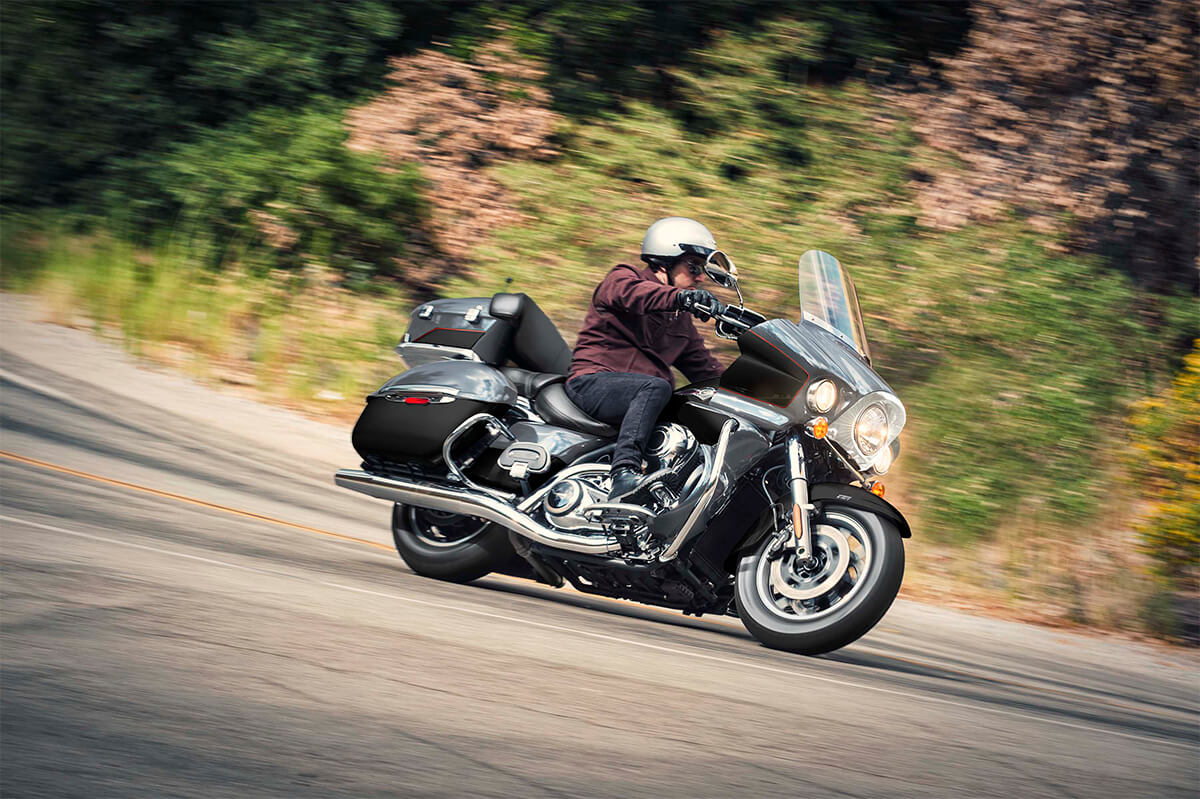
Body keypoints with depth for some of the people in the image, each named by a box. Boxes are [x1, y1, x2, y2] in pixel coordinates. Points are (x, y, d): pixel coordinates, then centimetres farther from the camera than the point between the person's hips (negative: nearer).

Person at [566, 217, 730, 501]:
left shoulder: (682, 320, 26)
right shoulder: (622, 278, 3)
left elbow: (703, 366, 25)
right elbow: (629, 292, -23)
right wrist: (680, 296, -41)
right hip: (594, 381, -7)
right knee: (656, 387, -37)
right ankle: (624, 473, -51)